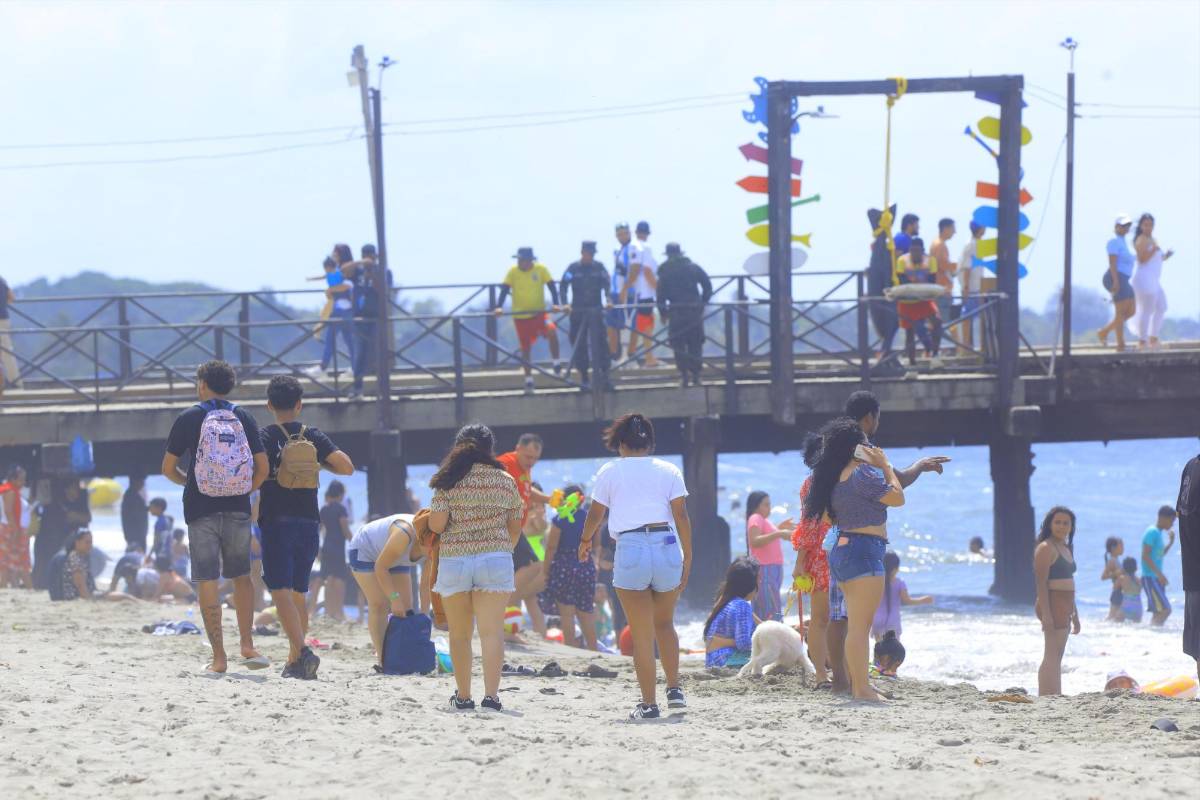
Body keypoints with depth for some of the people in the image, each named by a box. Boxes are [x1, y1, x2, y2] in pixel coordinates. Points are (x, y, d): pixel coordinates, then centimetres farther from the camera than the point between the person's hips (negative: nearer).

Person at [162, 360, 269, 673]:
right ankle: (247, 645, 6)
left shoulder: (188, 420, -1)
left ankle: (219, 657, -2)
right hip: (238, 509, 2)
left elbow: (168, 469, 2)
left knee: (207, 583, 1)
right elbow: (263, 468, 2)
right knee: (241, 577, 17)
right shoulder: (243, 419, 5)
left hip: (201, 510, -2)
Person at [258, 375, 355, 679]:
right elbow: (346, 466, -2)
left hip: (276, 522, -4)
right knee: (298, 592, 15)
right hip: (309, 524, 4)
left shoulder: (267, 437, -4)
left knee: (280, 592, -10)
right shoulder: (314, 437, 6)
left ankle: (303, 651, -30)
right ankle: (294, 661, 15)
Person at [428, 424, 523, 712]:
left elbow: (436, 524, -9)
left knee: (459, 633, 12)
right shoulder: (506, 481, 5)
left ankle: (463, 696, 15)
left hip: (454, 560, 0)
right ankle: (491, 694, -16)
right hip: (495, 559, 0)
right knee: (492, 631, -4)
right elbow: (514, 527, 11)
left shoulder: (449, 481, -2)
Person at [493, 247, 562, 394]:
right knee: (525, 348, 6)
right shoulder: (513, 271, -6)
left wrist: (555, 304, -21)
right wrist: (499, 307, -25)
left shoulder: (541, 269, -7)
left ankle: (556, 362, -8)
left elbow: (551, 286, -7)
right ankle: (528, 380, 21)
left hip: (538, 314, -1)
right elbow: (505, 289, -11)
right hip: (520, 316, 1)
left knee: (551, 331, -28)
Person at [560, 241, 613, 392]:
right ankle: (583, 378, 9)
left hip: (596, 310, 0)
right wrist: (565, 303, -21)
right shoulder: (573, 268, 0)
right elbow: (564, 287, -5)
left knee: (599, 342, -9)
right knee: (579, 345, 1)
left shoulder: (599, 267, 4)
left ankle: (603, 374, -9)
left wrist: (608, 300, -23)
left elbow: (606, 285, -4)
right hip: (578, 311, 0)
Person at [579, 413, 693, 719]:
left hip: (630, 549, -2)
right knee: (665, 624, 21)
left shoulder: (610, 471, 8)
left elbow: (595, 514, 13)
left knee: (642, 635, 2)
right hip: (667, 545, 2)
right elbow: (681, 516, 3)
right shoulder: (669, 471, 10)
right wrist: (688, 558, 6)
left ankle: (649, 703, 0)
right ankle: (674, 689, 10)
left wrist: (585, 541, 33)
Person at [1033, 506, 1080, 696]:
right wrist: (1045, 614, -23)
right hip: (1052, 604, -10)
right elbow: (1041, 583, -16)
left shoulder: (1066, 549, 19)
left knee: (1057, 657, 12)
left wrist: (1074, 614, 25)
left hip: (1065, 607, 10)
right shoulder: (1046, 548, -9)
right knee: (1052, 655, -14)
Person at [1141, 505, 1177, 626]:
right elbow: (1145, 556, -20)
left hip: (1156, 578, 10)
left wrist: (1171, 542, 17)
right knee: (1165, 609, -16)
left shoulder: (1159, 533, 16)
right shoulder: (1152, 532, -13)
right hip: (1150, 578, -10)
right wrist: (1159, 574, -23)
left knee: (1158, 612, 7)